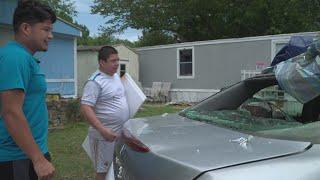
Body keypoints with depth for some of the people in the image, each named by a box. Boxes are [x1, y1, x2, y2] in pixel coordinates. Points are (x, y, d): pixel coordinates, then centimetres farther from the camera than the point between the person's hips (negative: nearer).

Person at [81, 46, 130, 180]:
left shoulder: (116, 76, 11)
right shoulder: (95, 82, -17)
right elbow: (85, 108, -22)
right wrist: (103, 130, -29)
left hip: (122, 133, 8)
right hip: (105, 135, -8)